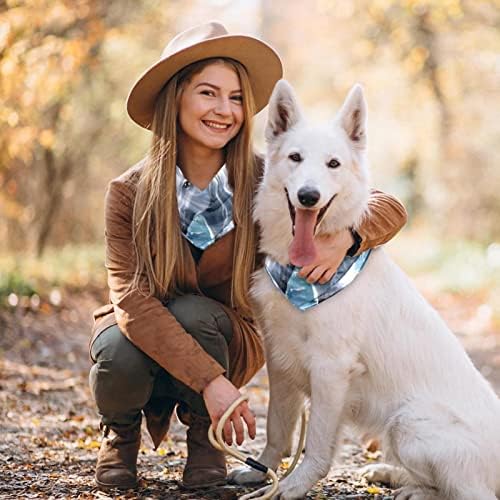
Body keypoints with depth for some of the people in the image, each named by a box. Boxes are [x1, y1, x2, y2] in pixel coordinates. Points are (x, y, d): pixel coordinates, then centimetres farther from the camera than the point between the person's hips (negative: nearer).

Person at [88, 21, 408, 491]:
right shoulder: (129, 192, -17)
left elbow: (388, 209, -15)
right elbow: (132, 298, -27)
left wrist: (344, 238, -39)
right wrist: (210, 380, -38)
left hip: (222, 338, 0)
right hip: (142, 334, 0)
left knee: (193, 312, -33)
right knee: (119, 355, -34)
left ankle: (203, 434, -2)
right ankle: (122, 430, 4)